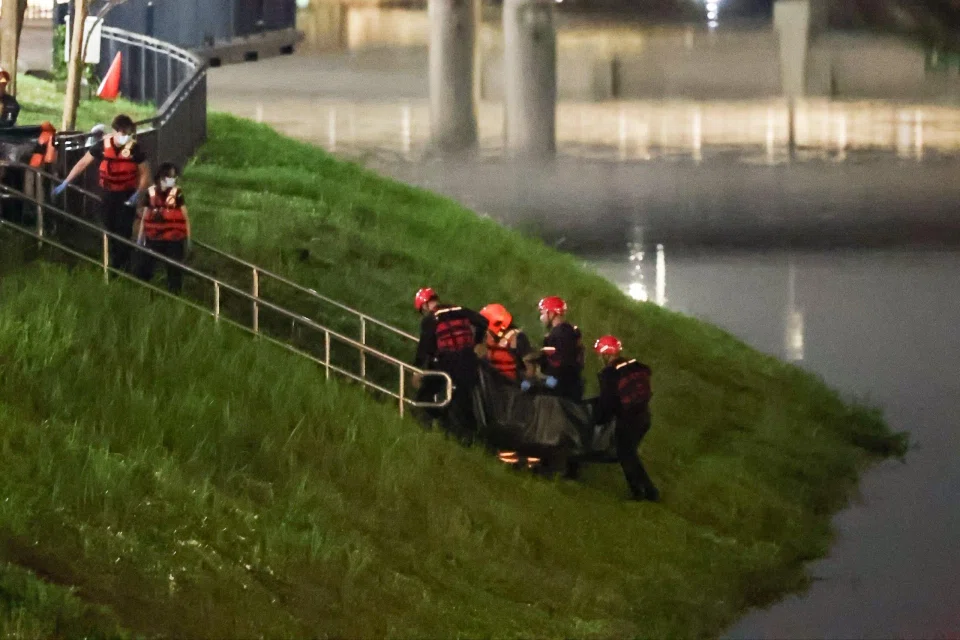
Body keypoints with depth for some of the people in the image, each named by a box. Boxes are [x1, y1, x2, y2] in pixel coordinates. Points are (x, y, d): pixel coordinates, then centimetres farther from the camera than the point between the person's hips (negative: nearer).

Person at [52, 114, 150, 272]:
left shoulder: (135, 149, -12)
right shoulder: (103, 146, -8)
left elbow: (145, 174, -3)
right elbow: (83, 163, 0)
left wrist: (138, 194, -17)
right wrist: (65, 183, -1)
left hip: (127, 197, -3)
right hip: (108, 195, 3)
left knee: (123, 232, -5)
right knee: (110, 231, 10)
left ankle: (123, 267, 2)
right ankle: (114, 264, 21)